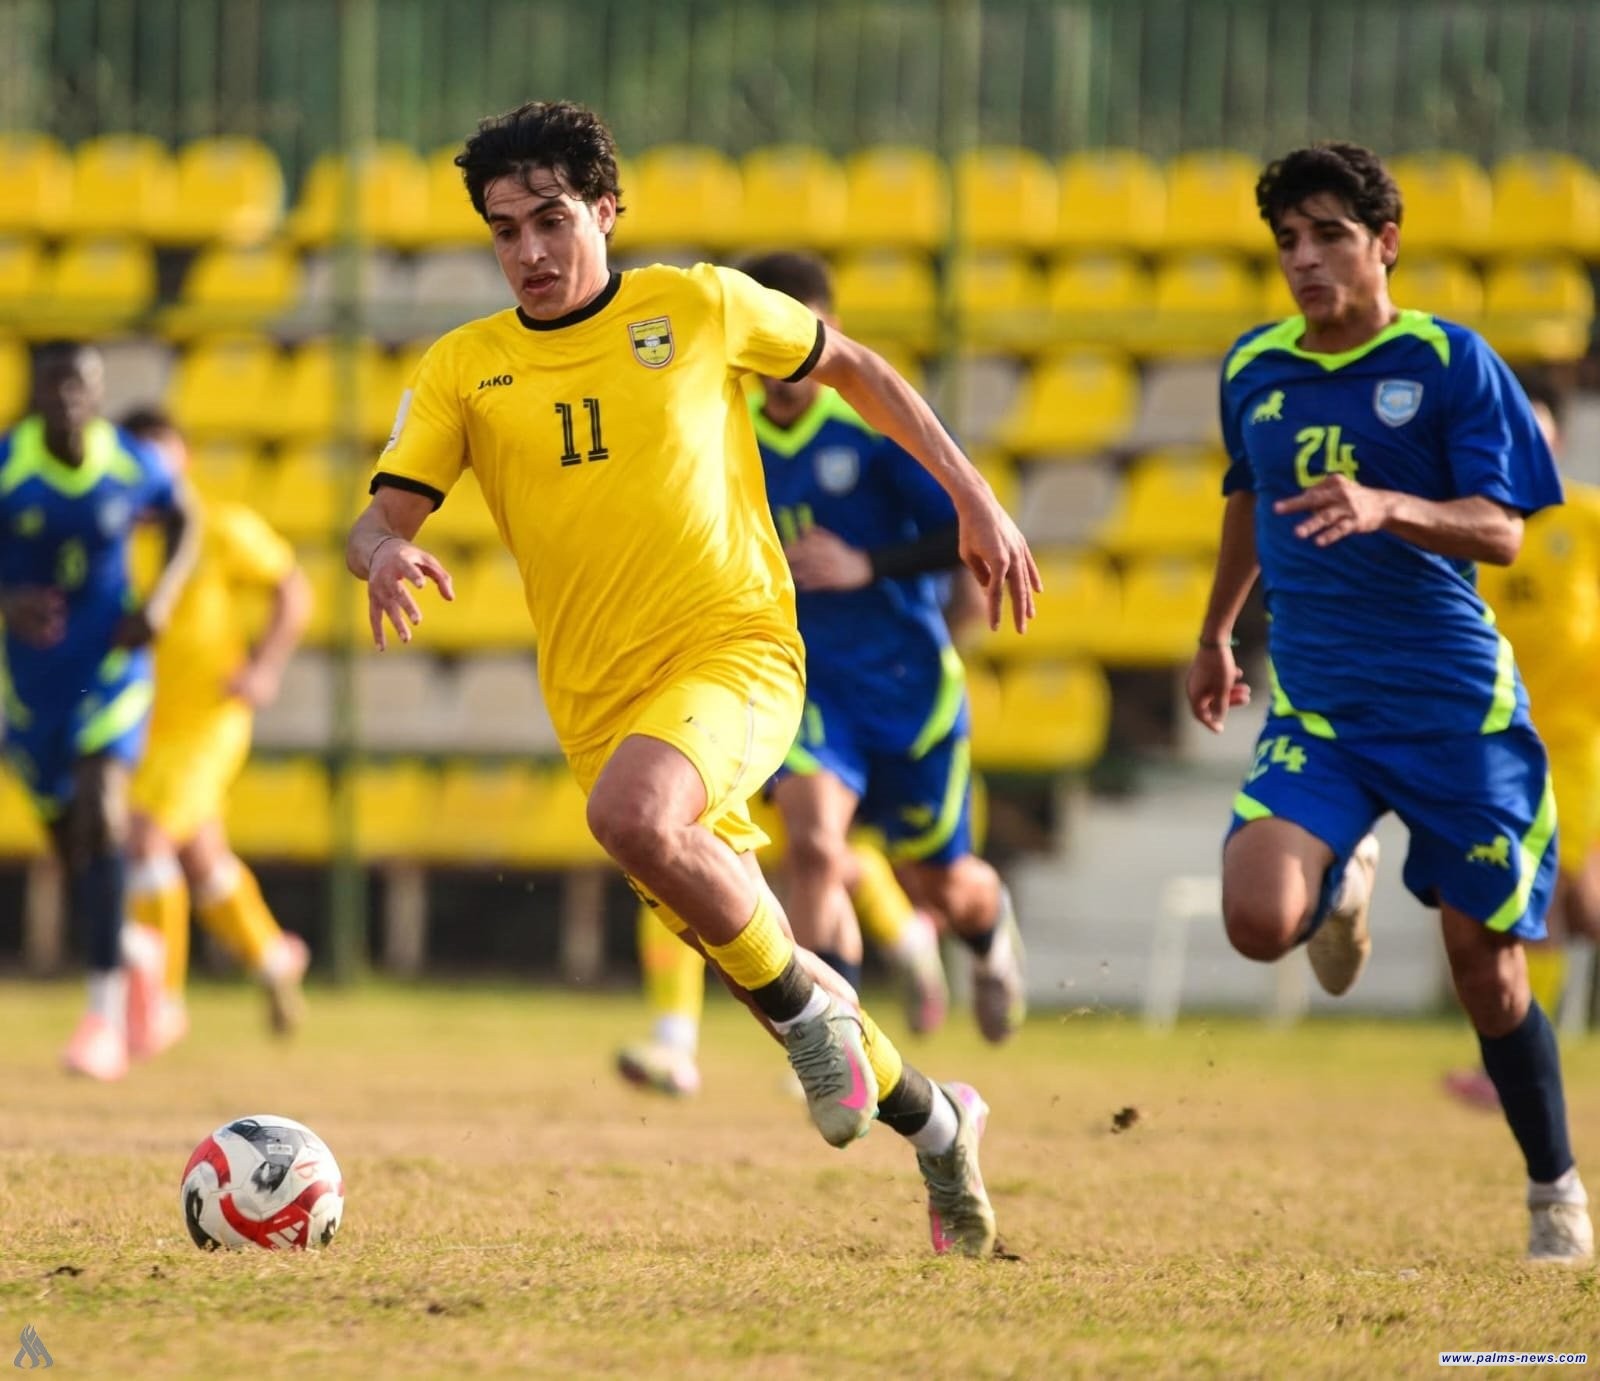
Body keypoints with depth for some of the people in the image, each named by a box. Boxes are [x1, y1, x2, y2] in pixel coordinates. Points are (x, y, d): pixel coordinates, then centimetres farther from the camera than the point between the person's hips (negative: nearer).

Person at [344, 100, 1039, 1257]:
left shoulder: (699, 308, 0)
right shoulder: (463, 370, 5)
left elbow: (851, 367, 14)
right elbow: (380, 519, -1)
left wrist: (975, 502, 12)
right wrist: (386, 554, -26)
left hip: (736, 650, -4)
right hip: (599, 702, 4)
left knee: (632, 814, -36)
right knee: (746, 950, 9)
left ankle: (808, 1002, -13)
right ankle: (936, 1124, 33)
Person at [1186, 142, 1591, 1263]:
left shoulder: (1451, 361, -6)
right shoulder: (1255, 369, 6)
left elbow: (1501, 531, -12)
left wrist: (1387, 508, -31)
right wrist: (1217, 634, 36)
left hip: (1455, 701, -3)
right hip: (1316, 704, 3)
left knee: (1486, 966, 0)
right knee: (1259, 919, -21)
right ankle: (1344, 880, 17)